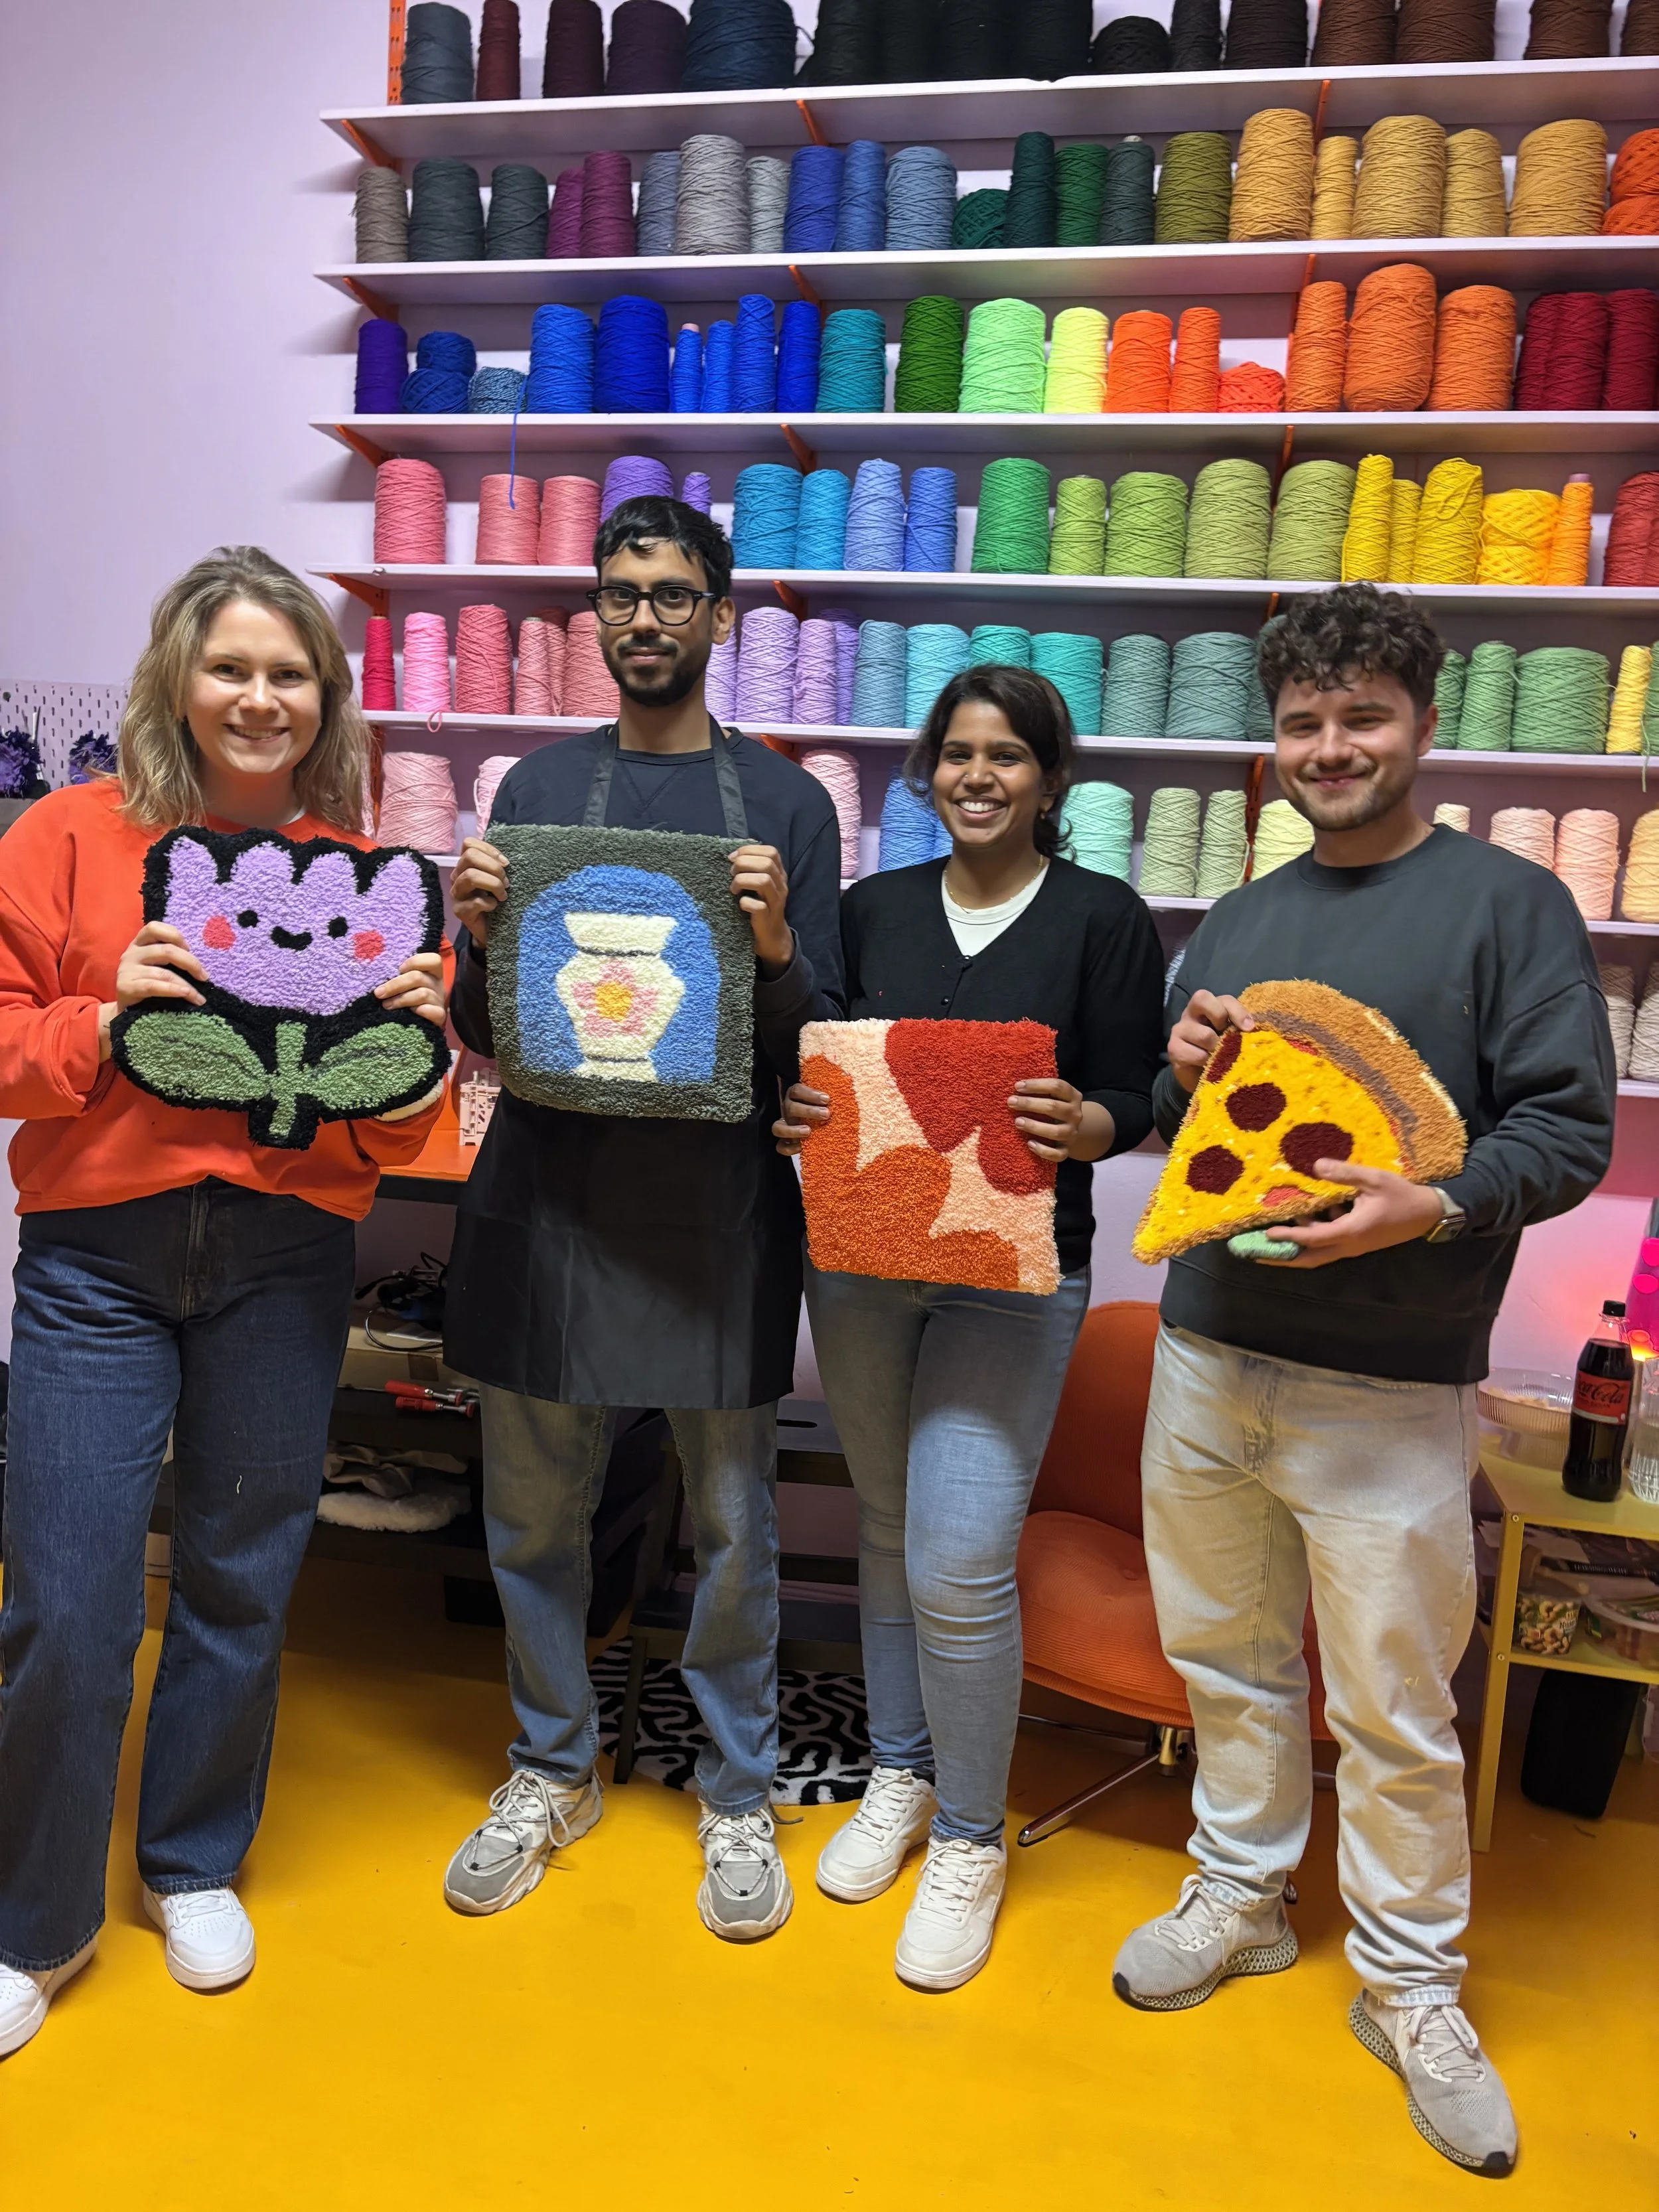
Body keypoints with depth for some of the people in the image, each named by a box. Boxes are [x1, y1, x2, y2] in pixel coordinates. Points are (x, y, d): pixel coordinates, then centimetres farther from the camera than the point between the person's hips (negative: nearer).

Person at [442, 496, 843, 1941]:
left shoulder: (784, 801, 4)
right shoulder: (538, 787, 9)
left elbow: (818, 1044, 0)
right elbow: (483, 1032, 9)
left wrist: (776, 950, -19)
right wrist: (479, 937, -11)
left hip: (718, 1198, -2)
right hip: (551, 1190, 2)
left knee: (732, 1519, 8)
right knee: (533, 1510, 11)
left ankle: (739, 1795, 29)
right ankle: (553, 1770, 34)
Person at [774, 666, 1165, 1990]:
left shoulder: (1103, 918, -2)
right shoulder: (875, 909, 9)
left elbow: (1133, 1100, -3)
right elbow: (818, 1069, 10)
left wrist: (1080, 1124, -24)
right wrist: (794, 1113, -12)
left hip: (1015, 1272, -4)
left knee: (961, 1561, -9)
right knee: (889, 1528, 16)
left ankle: (970, 1840, 14)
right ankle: (902, 1775, 37)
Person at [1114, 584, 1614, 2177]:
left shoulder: (1508, 902, -4)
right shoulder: (1234, 924, 13)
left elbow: (1571, 1129, -9)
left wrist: (1437, 1208, -25)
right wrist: (1181, 1076, -3)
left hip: (1390, 1390, -5)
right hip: (1207, 1357, 5)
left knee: (1394, 1712, 6)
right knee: (1227, 1659, 18)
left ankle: (1411, 1990, 27)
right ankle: (1239, 1897, 39)